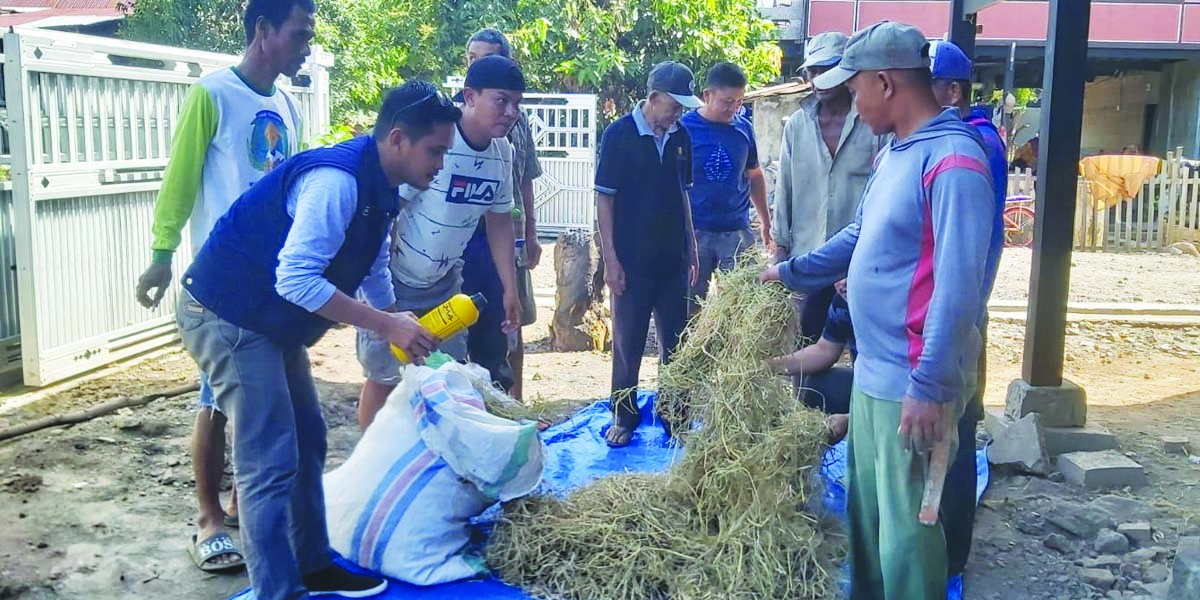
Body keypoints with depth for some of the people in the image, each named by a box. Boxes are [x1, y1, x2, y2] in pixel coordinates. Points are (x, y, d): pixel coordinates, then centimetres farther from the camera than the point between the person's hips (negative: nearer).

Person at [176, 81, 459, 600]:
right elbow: (296, 280, -33)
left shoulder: (377, 188, 6)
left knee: (307, 440, 15)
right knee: (271, 463, -9)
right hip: (228, 317, -10)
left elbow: (372, 269, 22)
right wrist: (385, 325, -28)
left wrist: (399, 324, 16)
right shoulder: (336, 179, -25)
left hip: (271, 322, 10)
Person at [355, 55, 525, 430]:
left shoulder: (502, 152, -4)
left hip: (444, 285, 7)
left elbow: (499, 222, 9)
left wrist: (510, 291, 8)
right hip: (394, 283, -7)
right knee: (385, 378, 0)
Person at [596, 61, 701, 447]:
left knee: (676, 342, 11)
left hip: (673, 259, 5)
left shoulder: (680, 137, 6)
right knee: (628, 343, 6)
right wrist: (611, 259, -12)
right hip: (632, 260, -4)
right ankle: (624, 417, 19)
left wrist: (691, 251, 13)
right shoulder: (619, 134, -8)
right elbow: (604, 198, -8)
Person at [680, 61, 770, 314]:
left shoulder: (744, 128, 5)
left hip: (738, 232, 3)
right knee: (691, 305, 6)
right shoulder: (684, 127, -5)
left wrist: (766, 222, 18)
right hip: (694, 232, -2)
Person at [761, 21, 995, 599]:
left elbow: (958, 285, -24)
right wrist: (792, 272, 31)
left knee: (905, 530, 1)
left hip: (911, 383, -9)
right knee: (866, 508, 21)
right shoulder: (894, 153, 12)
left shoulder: (953, 160, -19)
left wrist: (929, 385, -25)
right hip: (873, 370, 10)